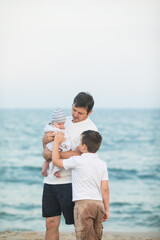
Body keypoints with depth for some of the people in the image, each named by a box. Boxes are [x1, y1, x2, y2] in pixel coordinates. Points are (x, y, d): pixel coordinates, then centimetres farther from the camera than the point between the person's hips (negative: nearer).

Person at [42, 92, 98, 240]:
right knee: (51, 224, 7)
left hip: (69, 183, -6)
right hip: (50, 180, 6)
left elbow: (78, 154, -19)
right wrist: (45, 139, -4)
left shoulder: (90, 129, -8)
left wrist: (50, 154, -13)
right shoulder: (65, 121, 15)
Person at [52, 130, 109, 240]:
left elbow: (56, 161, 6)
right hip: (99, 203, 6)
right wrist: (106, 210, 13)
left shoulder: (77, 161, -7)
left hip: (83, 203, -6)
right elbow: (105, 189, 7)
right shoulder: (102, 164, 8)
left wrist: (57, 142, 17)